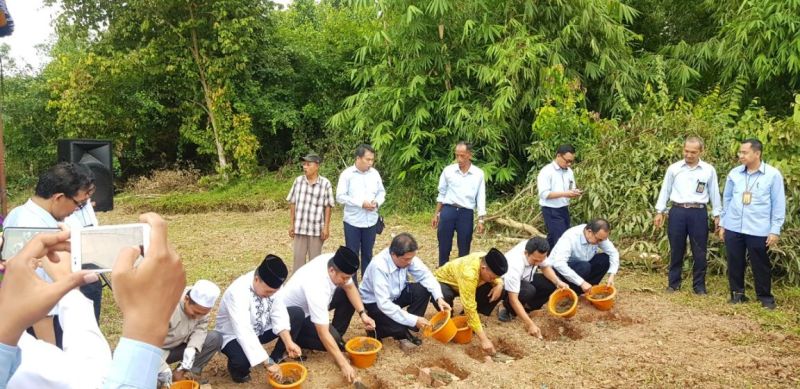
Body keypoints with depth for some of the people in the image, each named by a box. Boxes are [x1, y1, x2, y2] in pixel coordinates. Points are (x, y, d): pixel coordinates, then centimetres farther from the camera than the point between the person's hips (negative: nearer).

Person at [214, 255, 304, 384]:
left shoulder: (271, 284, -17)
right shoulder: (238, 293, -37)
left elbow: (279, 314, -13)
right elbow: (245, 334, -42)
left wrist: (288, 342, -27)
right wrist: (268, 363, -42)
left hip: (260, 329, 7)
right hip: (235, 336, -6)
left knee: (297, 314, -10)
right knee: (243, 360, -39)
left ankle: (277, 357, 7)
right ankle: (237, 367, 0)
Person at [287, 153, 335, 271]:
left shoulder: (325, 183, -7)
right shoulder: (298, 181, 0)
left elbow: (327, 207, -4)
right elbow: (292, 204, 5)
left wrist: (326, 227, -6)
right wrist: (291, 224, 4)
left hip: (317, 228, -2)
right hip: (300, 227, 2)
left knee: (315, 258, 10)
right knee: (298, 257, 9)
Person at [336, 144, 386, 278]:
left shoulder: (375, 173, 4)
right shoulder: (347, 174, -9)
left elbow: (381, 192, 13)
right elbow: (340, 196, -12)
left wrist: (377, 202, -9)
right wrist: (361, 203, -18)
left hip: (371, 221, 4)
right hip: (353, 221, -4)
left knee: (367, 254, 13)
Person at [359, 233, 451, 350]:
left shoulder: (407, 257, -18)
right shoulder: (379, 266, -36)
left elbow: (425, 275, -9)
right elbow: (384, 304, -37)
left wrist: (438, 297, -25)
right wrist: (414, 320, -36)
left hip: (395, 294, 7)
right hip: (376, 302, -6)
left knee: (423, 290, -17)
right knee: (397, 328, -31)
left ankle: (406, 329, -3)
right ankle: (377, 328, 5)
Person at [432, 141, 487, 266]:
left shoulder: (478, 174, -1)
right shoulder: (448, 170, 1)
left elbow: (481, 198, 3)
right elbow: (442, 194, 10)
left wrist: (480, 220, -2)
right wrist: (436, 214, 10)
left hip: (466, 213, 0)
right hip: (448, 210, 1)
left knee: (464, 248, 8)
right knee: (444, 246, 5)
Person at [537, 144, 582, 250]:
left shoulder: (569, 171, 8)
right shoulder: (546, 171, -14)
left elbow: (572, 189, 17)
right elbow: (544, 194, -20)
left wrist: (575, 192, -8)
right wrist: (564, 194, -26)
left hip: (564, 209, 7)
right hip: (551, 211, -7)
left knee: (553, 239, 14)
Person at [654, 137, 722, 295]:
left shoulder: (709, 170, 2)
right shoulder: (674, 168, 3)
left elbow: (714, 193, 7)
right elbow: (665, 190, 7)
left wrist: (717, 215, 6)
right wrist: (659, 212, 4)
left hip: (698, 213, 0)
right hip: (677, 212, 0)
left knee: (699, 252, 6)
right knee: (676, 250, 8)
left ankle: (699, 285, 18)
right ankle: (673, 283, 20)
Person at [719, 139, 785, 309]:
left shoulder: (773, 174, -5)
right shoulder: (734, 173, 4)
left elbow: (779, 204, -3)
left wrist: (775, 230, -6)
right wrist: (722, 223, 11)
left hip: (759, 230, -3)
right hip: (733, 228, 3)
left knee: (761, 266, 7)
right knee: (735, 264, 11)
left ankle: (765, 297, 22)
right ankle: (737, 293, 26)